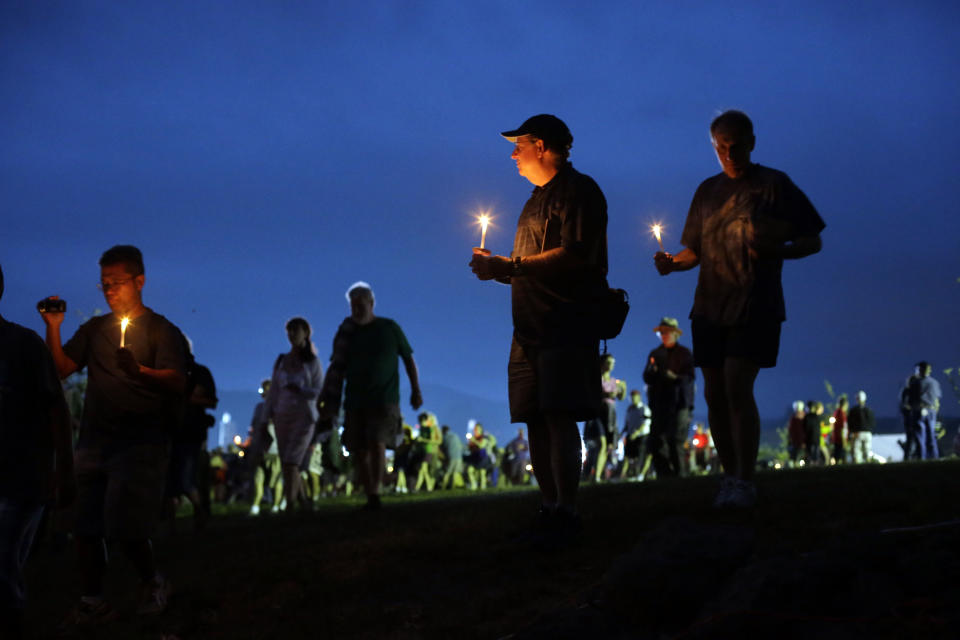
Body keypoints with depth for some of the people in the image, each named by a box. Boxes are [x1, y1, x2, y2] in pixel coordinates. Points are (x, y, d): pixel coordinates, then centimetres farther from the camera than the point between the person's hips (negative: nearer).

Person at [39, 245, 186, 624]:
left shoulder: (161, 330, 2)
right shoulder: (93, 330, 17)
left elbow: (177, 382, -11)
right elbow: (61, 369, 9)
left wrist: (139, 371, -29)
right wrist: (53, 329, -4)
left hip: (140, 440, -5)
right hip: (94, 438, 5)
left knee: (125, 526, -12)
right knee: (85, 526, 3)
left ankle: (152, 582, 13)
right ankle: (93, 603, 14)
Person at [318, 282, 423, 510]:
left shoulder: (389, 328, 2)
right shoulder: (347, 333, 7)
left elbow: (409, 359, 9)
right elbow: (336, 369, 5)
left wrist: (416, 390, 4)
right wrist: (329, 401, -3)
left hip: (384, 400, -3)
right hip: (355, 403, 3)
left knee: (376, 443, -21)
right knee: (359, 452, -1)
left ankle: (375, 493, -18)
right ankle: (370, 500, 6)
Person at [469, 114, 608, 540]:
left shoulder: (579, 191, -4)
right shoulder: (538, 198, 24)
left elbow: (575, 256, -18)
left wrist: (510, 266, -16)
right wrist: (498, 270, 8)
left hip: (568, 325, -9)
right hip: (530, 329, 9)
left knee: (559, 417, -14)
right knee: (536, 421, 5)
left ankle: (566, 513, -14)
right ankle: (548, 506, 10)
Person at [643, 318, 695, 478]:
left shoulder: (685, 353, 9)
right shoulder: (655, 354, 20)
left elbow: (690, 376, -1)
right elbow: (647, 378, 12)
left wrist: (675, 378, -20)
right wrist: (653, 372, -11)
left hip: (679, 404, -4)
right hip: (659, 403, 4)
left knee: (676, 442, -15)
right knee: (656, 443, -5)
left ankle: (678, 475, -13)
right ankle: (665, 477, 0)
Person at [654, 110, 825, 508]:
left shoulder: (773, 184, 2)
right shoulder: (708, 191, 15)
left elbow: (813, 241, 2)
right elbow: (695, 251, 18)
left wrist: (776, 251, -18)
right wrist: (672, 263, -5)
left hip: (756, 305, -5)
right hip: (710, 306, 5)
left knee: (737, 386, -17)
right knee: (715, 393, 3)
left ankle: (745, 481, -12)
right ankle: (730, 477, 16)